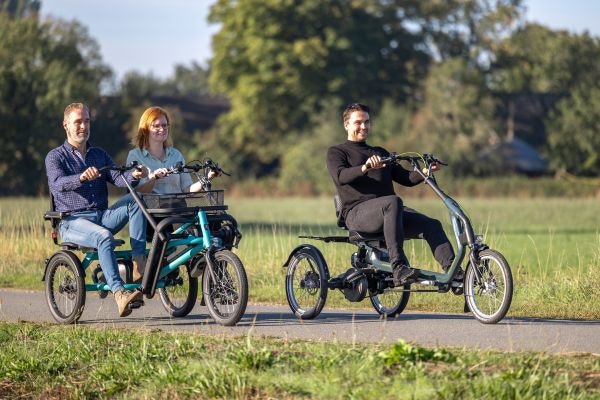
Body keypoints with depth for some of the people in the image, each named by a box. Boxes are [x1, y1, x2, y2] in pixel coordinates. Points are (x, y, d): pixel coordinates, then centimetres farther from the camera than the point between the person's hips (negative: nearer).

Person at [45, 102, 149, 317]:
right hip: (73, 221, -4)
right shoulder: (56, 157, 4)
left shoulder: (100, 155, 19)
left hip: (103, 216, 4)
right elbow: (58, 183, -17)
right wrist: (82, 177, -38)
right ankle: (119, 294, -45)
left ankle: (139, 261, -29)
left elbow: (118, 179, 2)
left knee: (134, 199, -24)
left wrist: (134, 176, -22)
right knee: (104, 236, -36)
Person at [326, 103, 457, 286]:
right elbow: (340, 176, -11)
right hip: (357, 212, -6)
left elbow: (406, 178, 21)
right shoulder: (337, 152, 12)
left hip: (388, 212, 6)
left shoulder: (380, 153, 30)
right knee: (393, 202, -38)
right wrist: (365, 168, -29)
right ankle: (398, 268, -45)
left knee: (432, 225, -19)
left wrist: (425, 173, 1)